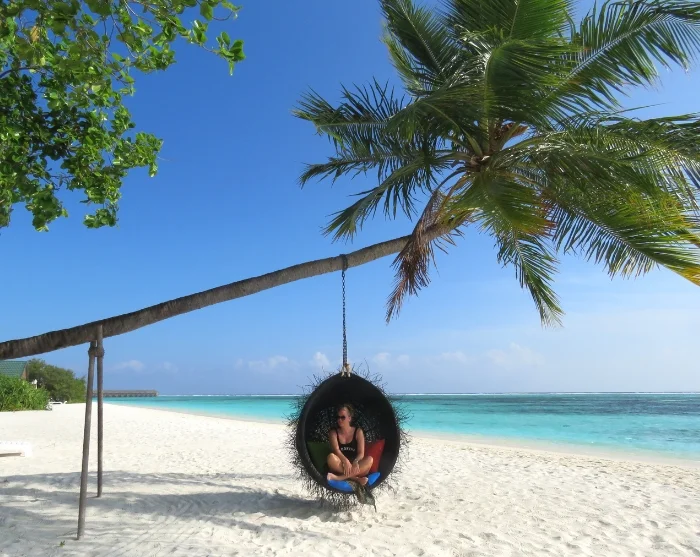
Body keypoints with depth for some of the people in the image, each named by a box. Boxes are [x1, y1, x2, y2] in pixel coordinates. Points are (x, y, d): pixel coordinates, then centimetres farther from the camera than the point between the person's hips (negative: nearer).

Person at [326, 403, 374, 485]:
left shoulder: (358, 431, 4)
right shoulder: (333, 432, 3)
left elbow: (361, 453, -7)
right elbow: (336, 450, -15)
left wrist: (355, 462, -30)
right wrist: (345, 461, -35)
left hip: (354, 466, 1)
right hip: (340, 466, -1)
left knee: (369, 459, -30)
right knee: (331, 457, -32)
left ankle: (339, 477, -40)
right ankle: (356, 478, -37)